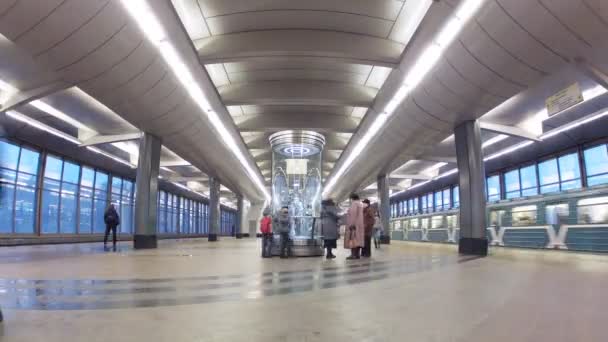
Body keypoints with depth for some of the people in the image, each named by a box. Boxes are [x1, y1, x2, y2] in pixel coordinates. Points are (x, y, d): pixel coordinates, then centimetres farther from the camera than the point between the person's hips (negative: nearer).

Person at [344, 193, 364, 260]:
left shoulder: (354, 204, -10)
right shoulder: (361, 204, 18)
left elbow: (353, 214, -19)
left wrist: (351, 224, -22)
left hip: (354, 224, -9)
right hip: (360, 224, 10)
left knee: (353, 239, -11)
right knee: (358, 239, 7)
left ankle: (353, 255, -15)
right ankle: (357, 254, 7)